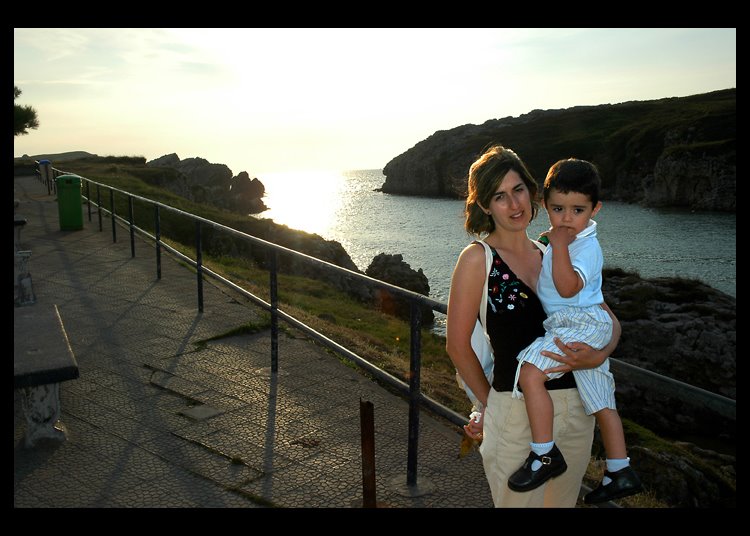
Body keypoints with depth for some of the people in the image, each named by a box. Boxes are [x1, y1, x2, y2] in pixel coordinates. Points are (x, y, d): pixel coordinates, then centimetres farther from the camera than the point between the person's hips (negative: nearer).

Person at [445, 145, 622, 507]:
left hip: (576, 408, 6)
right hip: (517, 413, -5)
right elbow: (457, 345, -7)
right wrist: (491, 402, 3)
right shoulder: (478, 258, -9)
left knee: (562, 503, 23)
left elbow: (610, 321, 10)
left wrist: (597, 355, -11)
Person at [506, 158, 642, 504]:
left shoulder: (586, 246, -15)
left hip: (582, 323, -10)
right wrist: (549, 242, 21)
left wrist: (559, 245, -28)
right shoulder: (564, 238, 14)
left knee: (530, 372, -26)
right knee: (601, 402, 15)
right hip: (587, 331, 10)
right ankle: (620, 473, 26)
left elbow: (568, 287, -29)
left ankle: (545, 455, -17)